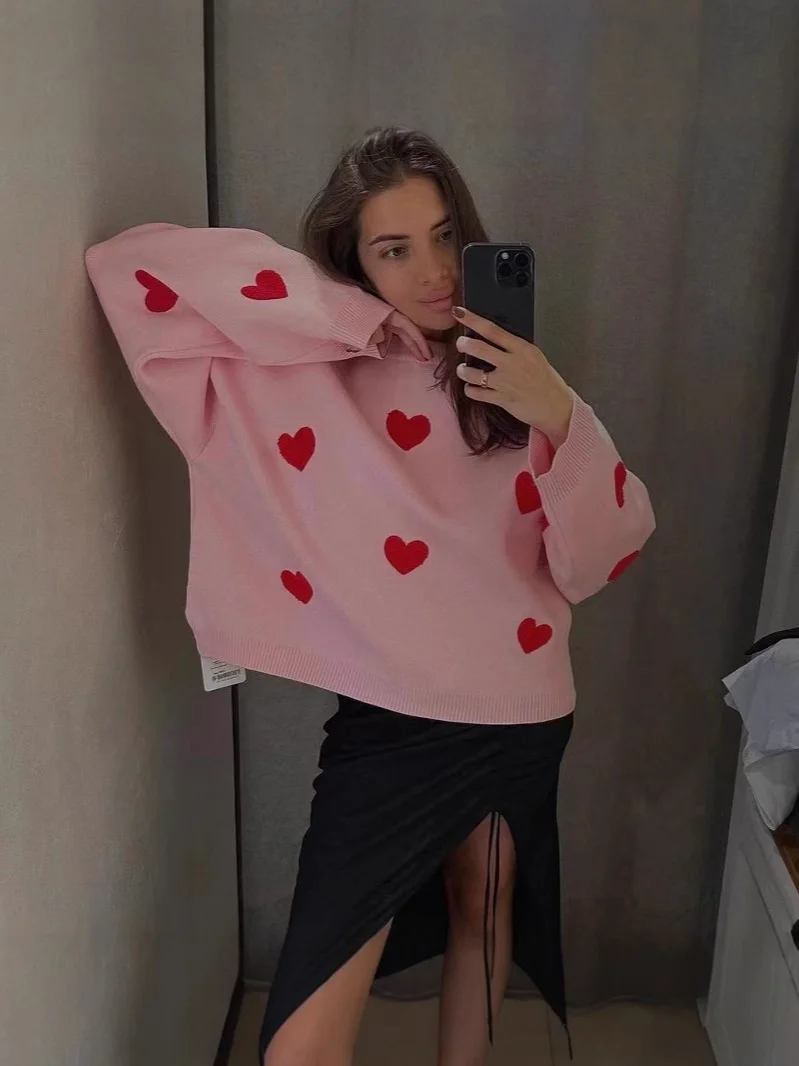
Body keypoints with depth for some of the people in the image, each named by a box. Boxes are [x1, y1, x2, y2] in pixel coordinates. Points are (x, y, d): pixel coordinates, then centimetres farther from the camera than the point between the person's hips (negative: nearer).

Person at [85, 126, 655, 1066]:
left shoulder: (508, 371, 1)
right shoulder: (304, 370, -9)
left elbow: (602, 558, -5)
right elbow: (132, 269, -19)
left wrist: (559, 420, -23)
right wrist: (346, 313, -19)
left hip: (522, 716, 4)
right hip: (388, 724, -3)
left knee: (484, 914, 27)